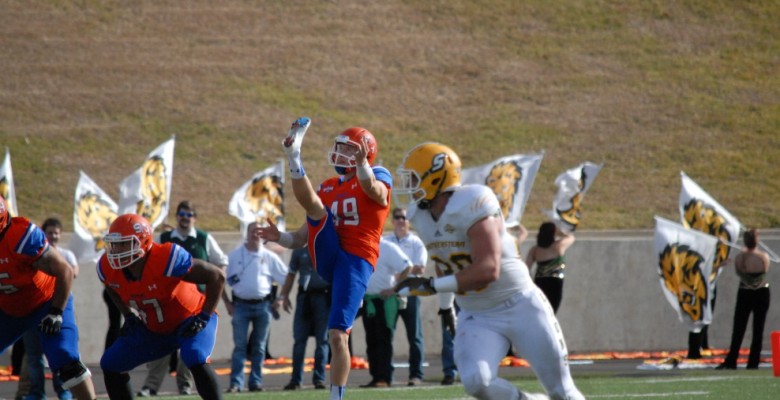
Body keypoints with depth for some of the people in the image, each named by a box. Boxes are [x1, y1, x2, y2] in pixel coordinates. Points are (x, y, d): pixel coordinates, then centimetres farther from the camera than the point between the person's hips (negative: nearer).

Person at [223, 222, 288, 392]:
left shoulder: (269, 257, 4)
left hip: (262, 306, 1)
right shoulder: (234, 255, 3)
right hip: (240, 305, -1)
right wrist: (227, 303, 0)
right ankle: (236, 383, -7)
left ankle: (256, 382, 10)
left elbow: (286, 278, 8)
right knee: (240, 345, -6)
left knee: (259, 347, 5)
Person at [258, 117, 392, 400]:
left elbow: (374, 190, -22)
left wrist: (361, 163, -43)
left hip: (356, 259, -5)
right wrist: (280, 238, 0)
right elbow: (302, 237, 22)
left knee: (338, 335, -12)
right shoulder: (328, 188, 22)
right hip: (326, 256, 5)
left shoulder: (377, 177, 6)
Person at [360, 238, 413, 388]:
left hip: (385, 300, -8)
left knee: (384, 339, -7)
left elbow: (407, 267, -15)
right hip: (368, 301, 8)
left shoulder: (388, 248, -10)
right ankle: (376, 377, 12)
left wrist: (394, 288, -16)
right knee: (371, 341, 8)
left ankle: (384, 378, -7)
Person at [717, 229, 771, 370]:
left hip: (745, 294, 0)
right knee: (758, 329, 6)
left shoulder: (739, 258, -14)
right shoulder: (764, 257, -14)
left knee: (738, 330, 6)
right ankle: (753, 362, 5)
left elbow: (738, 272, 0)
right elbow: (765, 270, 1)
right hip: (762, 294, 0)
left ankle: (731, 361, 3)